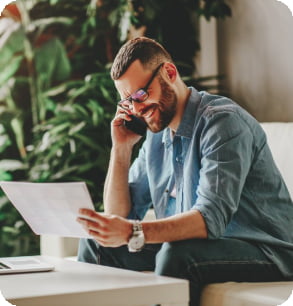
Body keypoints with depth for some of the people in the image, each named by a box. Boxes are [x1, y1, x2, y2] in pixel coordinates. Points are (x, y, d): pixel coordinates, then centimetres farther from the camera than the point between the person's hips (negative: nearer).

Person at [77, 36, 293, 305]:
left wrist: (134, 233, -42)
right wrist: (122, 147, 0)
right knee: (95, 247, -2)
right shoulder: (156, 135, 9)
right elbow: (120, 215, 11)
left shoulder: (222, 121, -17)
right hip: (201, 246, 8)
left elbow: (211, 218, -30)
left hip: (265, 250, -7)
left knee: (177, 254, -36)